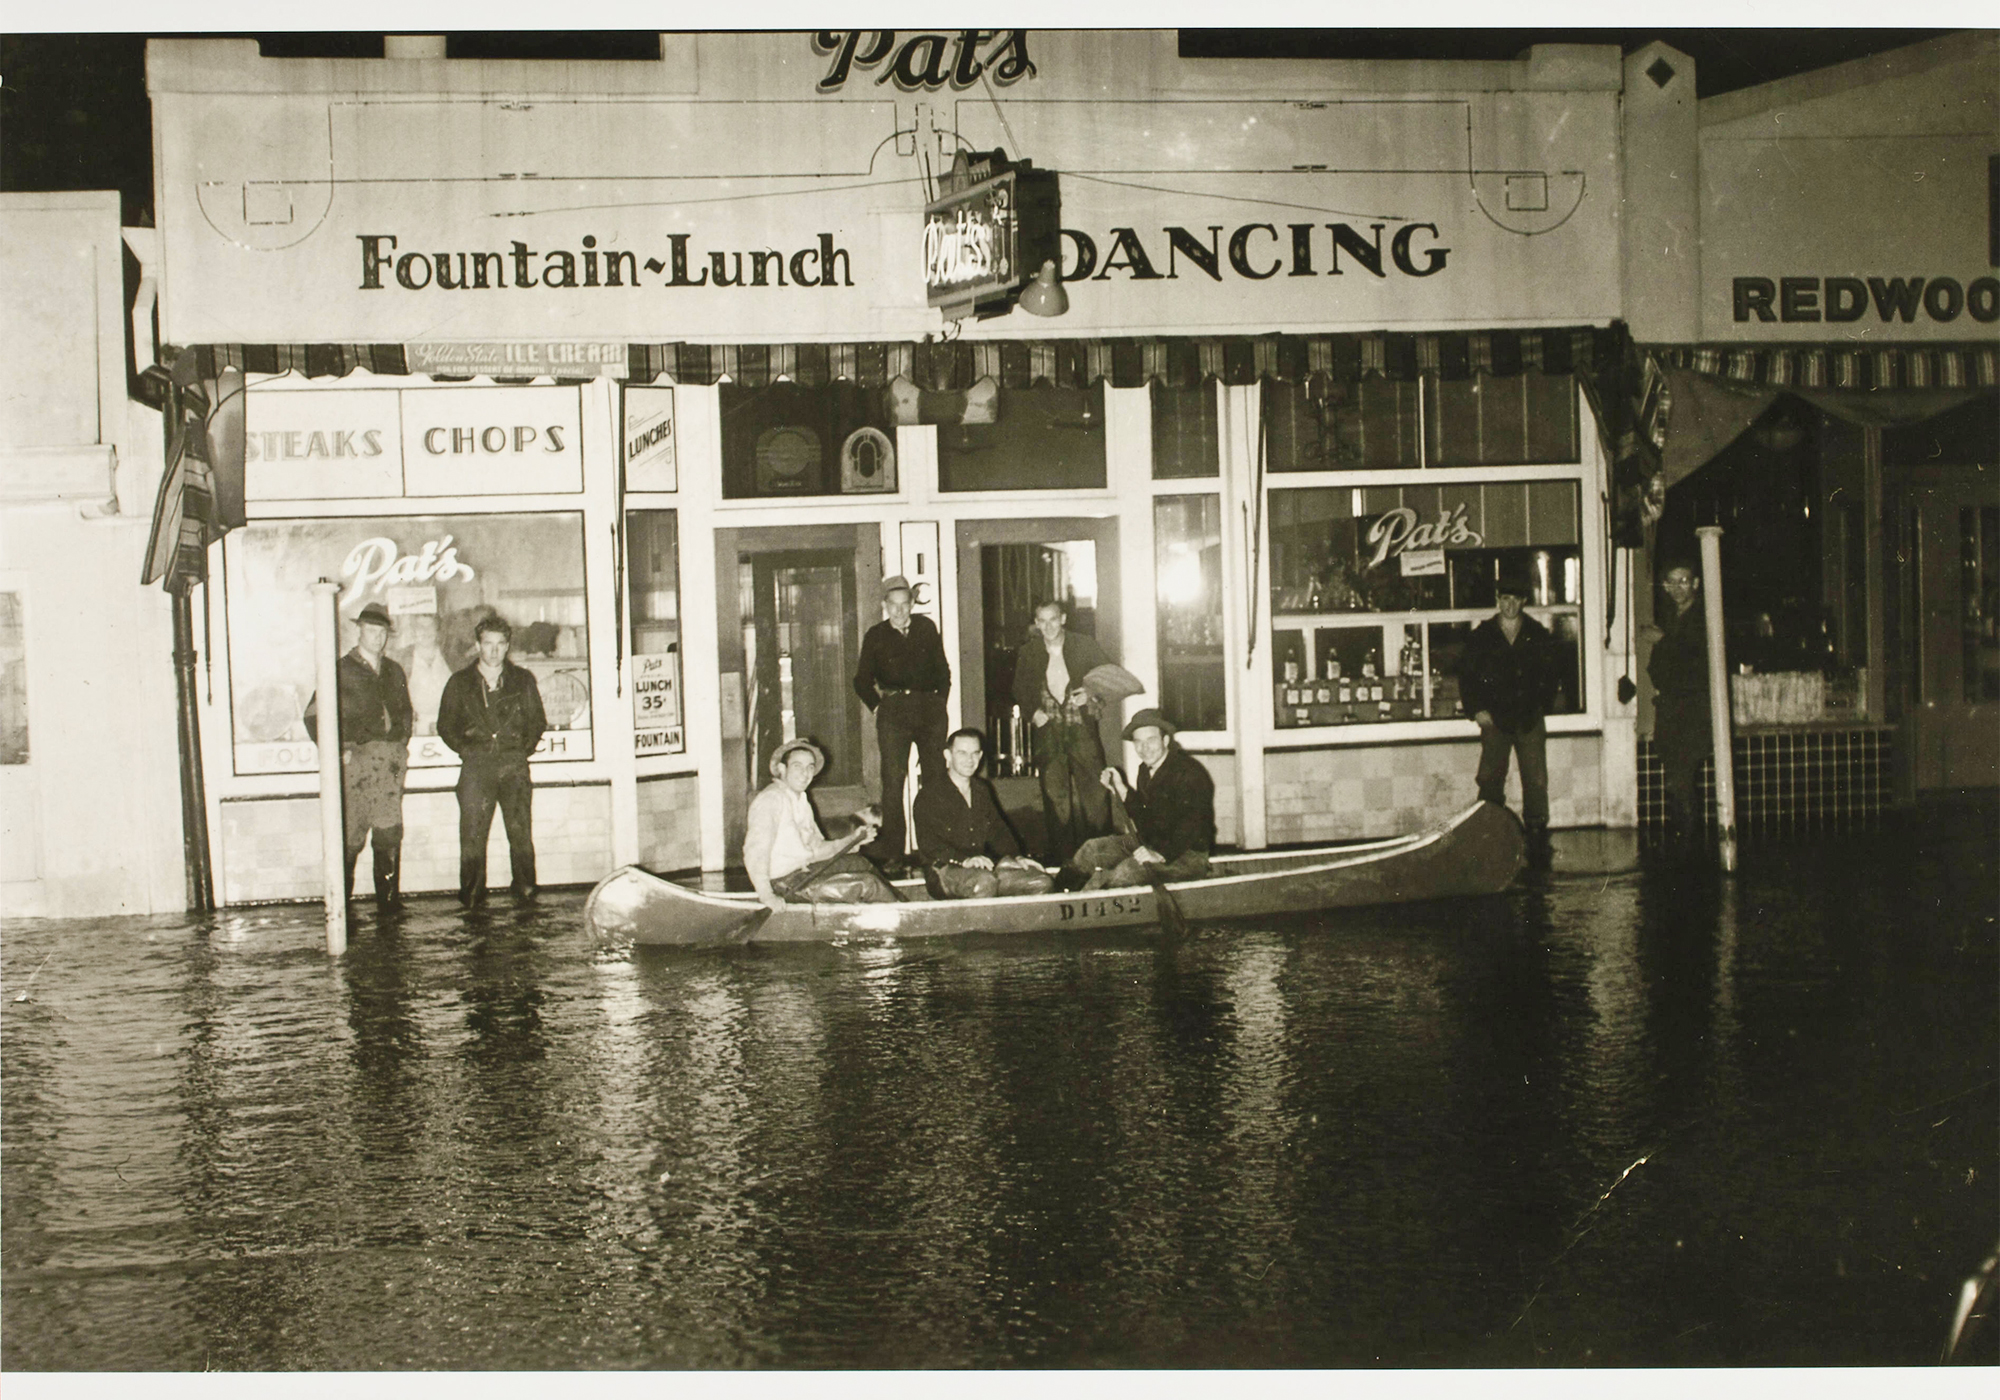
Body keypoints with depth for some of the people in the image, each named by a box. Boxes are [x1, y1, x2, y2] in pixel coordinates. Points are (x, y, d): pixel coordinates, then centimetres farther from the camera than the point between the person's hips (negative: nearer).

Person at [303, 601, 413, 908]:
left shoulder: (394, 672, 17)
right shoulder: (341, 671, 1)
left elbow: (405, 713, 28)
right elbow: (314, 716, -2)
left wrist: (403, 744, 13)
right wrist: (338, 752, -8)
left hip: (391, 761, 4)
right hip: (355, 758, -4)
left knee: (390, 831, 0)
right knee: (351, 835, -5)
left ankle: (389, 897, 7)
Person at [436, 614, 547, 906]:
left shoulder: (523, 680, 12)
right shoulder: (460, 683, 10)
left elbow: (537, 721, 17)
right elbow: (446, 726, 14)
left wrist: (524, 748, 5)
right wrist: (466, 749, 2)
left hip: (514, 764, 0)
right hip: (476, 765, 0)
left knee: (521, 831, -5)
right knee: (472, 833, -6)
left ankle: (525, 888, 5)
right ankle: (472, 894, 1)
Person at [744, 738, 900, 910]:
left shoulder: (802, 803, 16)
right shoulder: (770, 799, -16)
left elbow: (816, 848, 16)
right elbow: (755, 850, -26)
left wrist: (853, 840, 3)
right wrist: (767, 896, -33)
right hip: (784, 882, -10)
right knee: (866, 884, -11)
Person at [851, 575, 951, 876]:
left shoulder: (926, 628, 11)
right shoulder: (876, 636, 7)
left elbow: (943, 670, 18)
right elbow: (862, 680, 15)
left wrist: (940, 701, 9)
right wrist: (879, 705, 5)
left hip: (930, 707, 2)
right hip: (894, 710, -2)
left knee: (936, 777, 1)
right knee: (893, 778, -9)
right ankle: (893, 854, -8)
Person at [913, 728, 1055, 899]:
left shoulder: (982, 790, 22)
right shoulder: (930, 794, -2)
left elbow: (998, 830, 26)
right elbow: (927, 843, -14)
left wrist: (1016, 856, 6)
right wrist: (964, 860, -28)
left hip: (984, 866, 7)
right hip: (946, 870, -7)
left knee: (1042, 883, -11)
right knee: (984, 881, -40)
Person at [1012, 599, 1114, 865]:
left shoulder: (1085, 646, 1)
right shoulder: (1028, 653, 6)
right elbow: (1020, 691, 15)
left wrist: (1092, 693, -9)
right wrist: (1032, 712, -2)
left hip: (1082, 727, -1)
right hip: (1048, 729, 1)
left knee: (1094, 790, -5)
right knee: (1055, 795, 1)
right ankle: (1061, 860, 7)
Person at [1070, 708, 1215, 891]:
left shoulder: (1188, 772, -17)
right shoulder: (1145, 770, 9)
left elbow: (1191, 826, -24)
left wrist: (1161, 854, -32)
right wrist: (1120, 788, 8)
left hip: (1187, 853, -9)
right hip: (1150, 844, 9)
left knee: (1129, 870, -32)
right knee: (1091, 850, -4)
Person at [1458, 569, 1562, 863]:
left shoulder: (1539, 636, 9)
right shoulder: (1481, 636, 6)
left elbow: (1553, 672, 17)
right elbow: (1466, 675, 8)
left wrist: (1543, 704, 7)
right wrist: (1477, 710, 0)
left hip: (1530, 719, 1)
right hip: (1495, 719, -1)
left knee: (1536, 781, -2)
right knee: (1490, 780, -4)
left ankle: (1537, 839, 4)